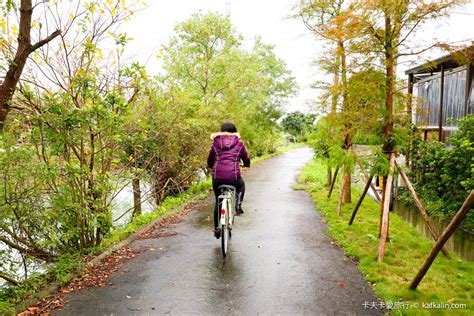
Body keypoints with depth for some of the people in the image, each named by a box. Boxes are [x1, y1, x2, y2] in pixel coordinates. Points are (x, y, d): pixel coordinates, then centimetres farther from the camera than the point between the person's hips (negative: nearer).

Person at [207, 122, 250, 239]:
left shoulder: (216, 142, 11)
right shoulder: (239, 143, 8)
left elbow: (209, 160, 15)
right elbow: (247, 160, 13)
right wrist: (246, 164, 37)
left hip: (217, 177, 1)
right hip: (234, 177, -1)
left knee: (218, 201, 20)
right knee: (241, 185, 35)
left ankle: (217, 228, 22)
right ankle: (238, 206, 18)